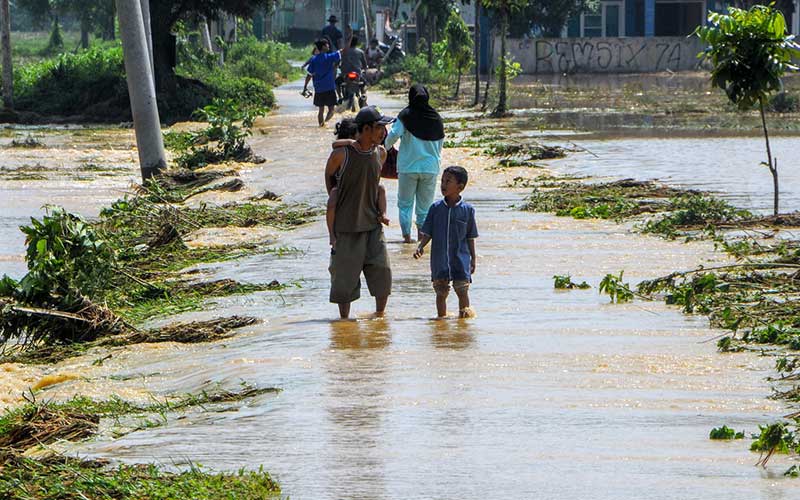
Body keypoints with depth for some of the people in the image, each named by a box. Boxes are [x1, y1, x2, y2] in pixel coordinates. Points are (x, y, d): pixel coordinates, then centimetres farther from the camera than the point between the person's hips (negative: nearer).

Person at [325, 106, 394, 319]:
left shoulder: (380, 153, 3)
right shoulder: (341, 154, -13)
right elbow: (327, 178, 4)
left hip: (372, 224, 4)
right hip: (347, 226, -4)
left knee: (382, 271, -2)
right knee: (345, 276, 1)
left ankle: (380, 315, 14)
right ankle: (344, 319, 14)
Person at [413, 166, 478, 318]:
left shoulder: (467, 209, -2)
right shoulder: (436, 208, 2)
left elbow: (470, 237, 5)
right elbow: (427, 233, 4)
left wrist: (473, 258, 6)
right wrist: (420, 247, -12)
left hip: (460, 259, -2)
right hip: (439, 259, 2)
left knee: (462, 290, 1)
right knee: (441, 292, 7)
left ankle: (465, 312, 15)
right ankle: (442, 317, 17)